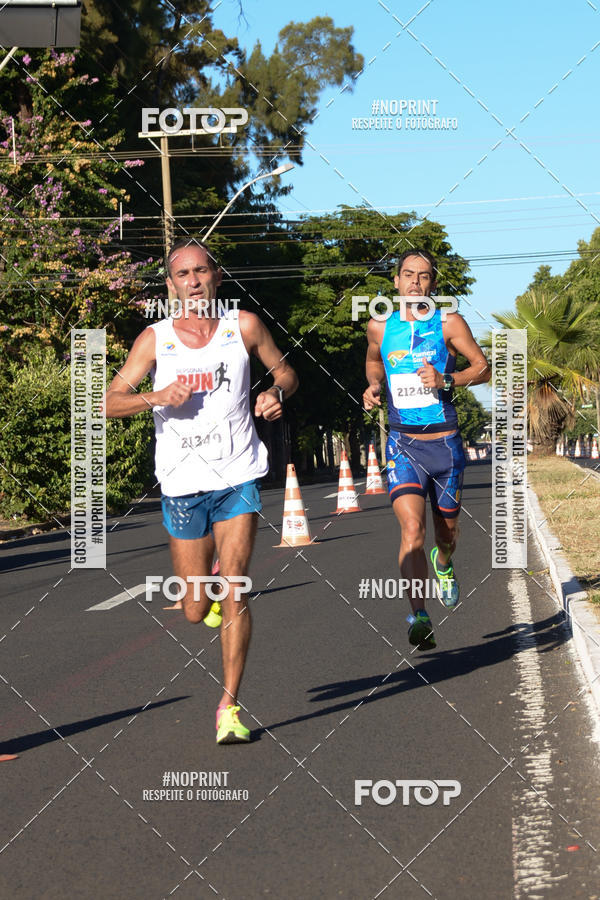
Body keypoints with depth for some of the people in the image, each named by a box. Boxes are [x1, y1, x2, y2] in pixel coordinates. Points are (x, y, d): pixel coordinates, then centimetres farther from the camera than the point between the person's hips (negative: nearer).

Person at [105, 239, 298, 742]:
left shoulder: (244, 327, 2)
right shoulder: (155, 339, 0)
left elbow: (286, 372, 15)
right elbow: (110, 401, -2)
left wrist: (276, 393, -7)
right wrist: (157, 397, -20)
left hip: (238, 478, -1)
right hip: (183, 485, 1)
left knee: (233, 593, -12)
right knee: (195, 611, 5)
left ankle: (229, 706, -4)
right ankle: (211, 596, 43)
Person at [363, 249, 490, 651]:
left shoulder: (449, 324, -2)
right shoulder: (379, 327, 5)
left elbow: (484, 368, 2)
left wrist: (446, 380, -15)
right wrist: (374, 385, 6)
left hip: (444, 443, 0)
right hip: (402, 443, 0)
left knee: (447, 531, 14)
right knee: (411, 527, -19)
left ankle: (443, 563, 51)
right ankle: (419, 618, -22)